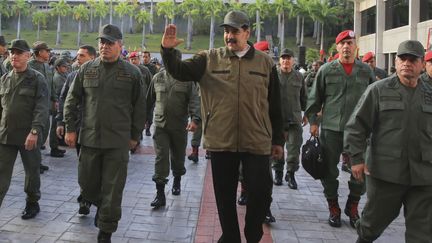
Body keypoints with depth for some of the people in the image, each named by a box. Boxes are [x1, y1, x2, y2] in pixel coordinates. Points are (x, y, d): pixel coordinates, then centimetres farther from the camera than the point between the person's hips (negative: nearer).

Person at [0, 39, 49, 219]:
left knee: (32, 171, 11)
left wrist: (35, 131, -22)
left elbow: (42, 108, -13)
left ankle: (32, 203, 30)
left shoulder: (37, 79, -5)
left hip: (29, 136, -4)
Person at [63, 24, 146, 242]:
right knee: (87, 184, 13)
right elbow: (72, 101, 10)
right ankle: (101, 205, 44)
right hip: (89, 139, 3)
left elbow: (140, 108, 4)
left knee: (112, 190, 1)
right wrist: (70, 128, 5)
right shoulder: (86, 69, 6)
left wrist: (134, 135, 3)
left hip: (118, 142, -3)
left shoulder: (132, 73, 0)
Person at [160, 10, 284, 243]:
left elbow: (275, 105, 7)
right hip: (221, 141, 0)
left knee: (260, 193, 4)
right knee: (225, 196, 12)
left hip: (257, 142, 0)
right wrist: (168, 50, -25)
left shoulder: (265, 62, 3)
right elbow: (179, 71, -6)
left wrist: (277, 139, 9)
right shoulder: (209, 59, 2)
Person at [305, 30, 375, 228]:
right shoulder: (326, 70, 2)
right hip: (331, 129, -1)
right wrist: (313, 122, 1)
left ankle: (352, 207, 26)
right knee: (330, 171, 6)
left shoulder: (366, 71, 6)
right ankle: (333, 208, 24)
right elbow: (315, 98, 5)